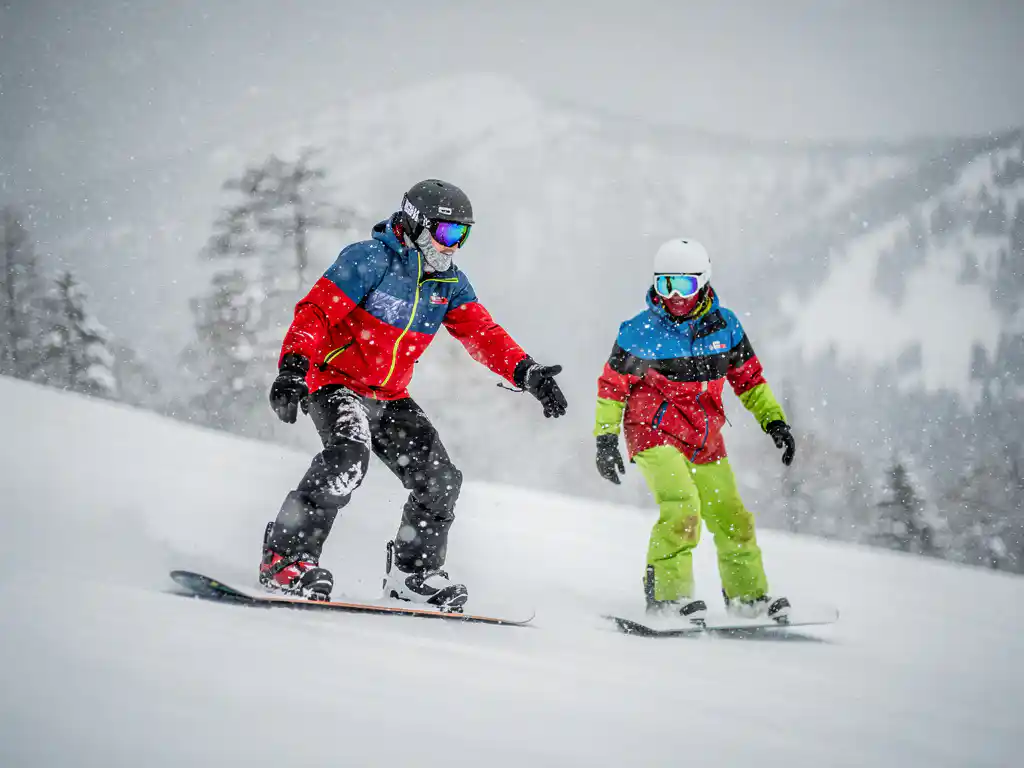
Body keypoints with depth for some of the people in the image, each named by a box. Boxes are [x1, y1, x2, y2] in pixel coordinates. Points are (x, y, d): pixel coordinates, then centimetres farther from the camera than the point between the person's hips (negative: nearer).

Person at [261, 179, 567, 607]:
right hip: (336, 383, -7)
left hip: (389, 398, 7)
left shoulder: (449, 282, 6)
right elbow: (316, 312, -21)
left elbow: (482, 334, -1)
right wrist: (293, 369, -36)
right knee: (349, 455, -33)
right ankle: (286, 557, -31)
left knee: (440, 480, 2)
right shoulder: (371, 260, -15)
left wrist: (525, 372, -19)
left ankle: (412, 573, 20)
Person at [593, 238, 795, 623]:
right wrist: (605, 439, -8)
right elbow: (612, 386, -2)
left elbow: (749, 378, 13)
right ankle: (667, 594, -17)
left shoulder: (724, 325, 1)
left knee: (732, 518, 9)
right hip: (655, 434, -5)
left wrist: (774, 421, 6)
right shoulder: (639, 332, -10)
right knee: (682, 508, -25)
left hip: (705, 441, 5)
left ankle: (748, 595, 27)